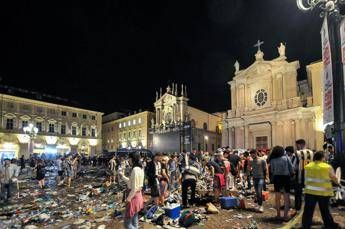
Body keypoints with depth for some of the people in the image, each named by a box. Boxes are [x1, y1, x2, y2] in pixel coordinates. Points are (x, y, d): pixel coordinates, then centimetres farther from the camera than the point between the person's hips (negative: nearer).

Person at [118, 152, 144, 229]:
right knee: (134, 221, 20)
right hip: (138, 195, 10)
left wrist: (128, 198, -14)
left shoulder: (135, 169, -22)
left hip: (134, 196, -10)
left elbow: (134, 188, -23)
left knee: (127, 223, 1)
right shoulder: (140, 168, 7)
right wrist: (123, 176, 13)